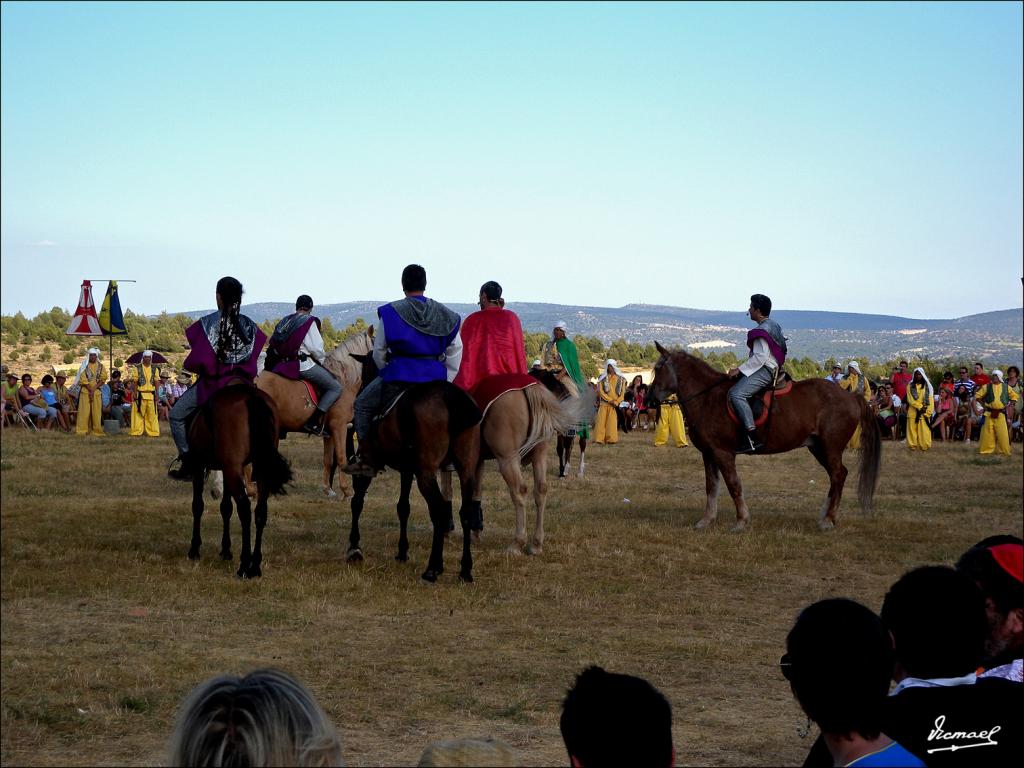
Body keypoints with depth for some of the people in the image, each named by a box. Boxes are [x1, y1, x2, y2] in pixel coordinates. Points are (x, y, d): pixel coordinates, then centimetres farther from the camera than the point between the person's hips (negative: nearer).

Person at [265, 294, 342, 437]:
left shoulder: (285, 321, 15)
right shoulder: (309, 322, -6)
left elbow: (274, 344, 13)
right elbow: (316, 348, -11)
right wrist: (322, 359, 9)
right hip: (303, 365, -8)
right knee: (336, 388, -3)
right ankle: (314, 422, -16)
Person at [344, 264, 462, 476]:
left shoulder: (390, 313, -3)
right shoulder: (445, 315, 7)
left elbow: (379, 352, 3)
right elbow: (455, 354, 9)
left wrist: (387, 372, 20)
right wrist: (445, 381, 16)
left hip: (399, 374, -3)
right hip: (436, 377, 3)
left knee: (362, 406, 15)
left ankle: (366, 460, 9)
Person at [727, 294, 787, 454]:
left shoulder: (762, 330, -13)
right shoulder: (773, 326, 19)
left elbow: (760, 357, -21)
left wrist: (740, 370, -18)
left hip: (764, 370, -12)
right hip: (772, 369, 12)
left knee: (736, 393, -27)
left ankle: (752, 438, -36)